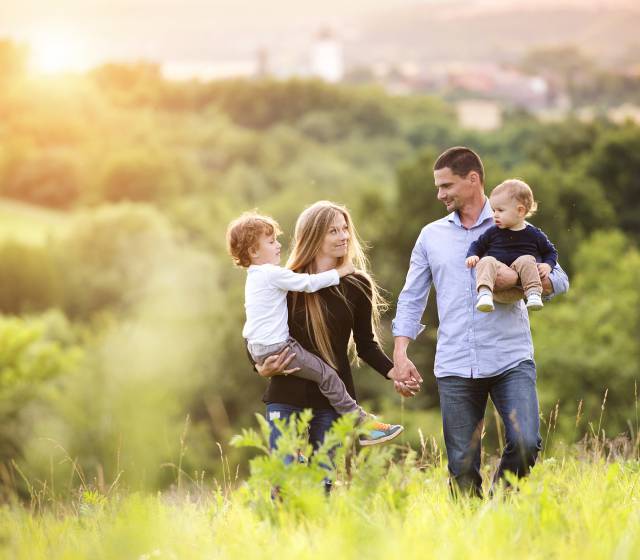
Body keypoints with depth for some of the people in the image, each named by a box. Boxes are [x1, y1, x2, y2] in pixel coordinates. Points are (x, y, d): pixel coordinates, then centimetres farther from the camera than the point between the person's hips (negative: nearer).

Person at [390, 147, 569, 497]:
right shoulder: (431, 236, 14)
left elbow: (558, 280, 4)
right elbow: (412, 298, 14)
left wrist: (517, 278, -16)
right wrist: (400, 355, 2)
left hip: (511, 360, -2)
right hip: (455, 367, 2)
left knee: (526, 443, -17)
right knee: (462, 467, 0)